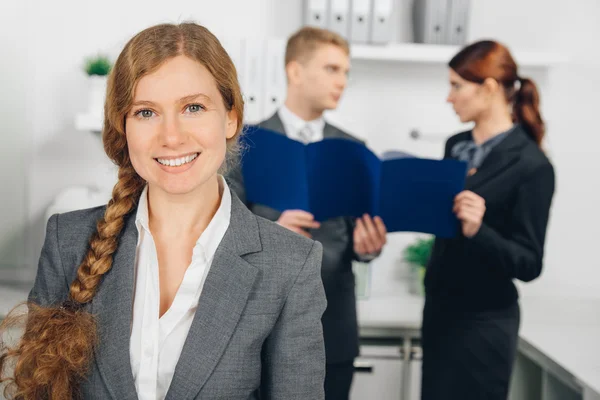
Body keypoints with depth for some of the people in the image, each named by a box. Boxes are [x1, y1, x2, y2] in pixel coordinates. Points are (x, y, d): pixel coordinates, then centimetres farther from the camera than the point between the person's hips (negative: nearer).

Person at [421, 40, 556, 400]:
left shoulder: (531, 165, -16)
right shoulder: (456, 146, 5)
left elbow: (529, 263, -16)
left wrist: (478, 231, -30)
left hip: (483, 323, -7)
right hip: (440, 309, 7)